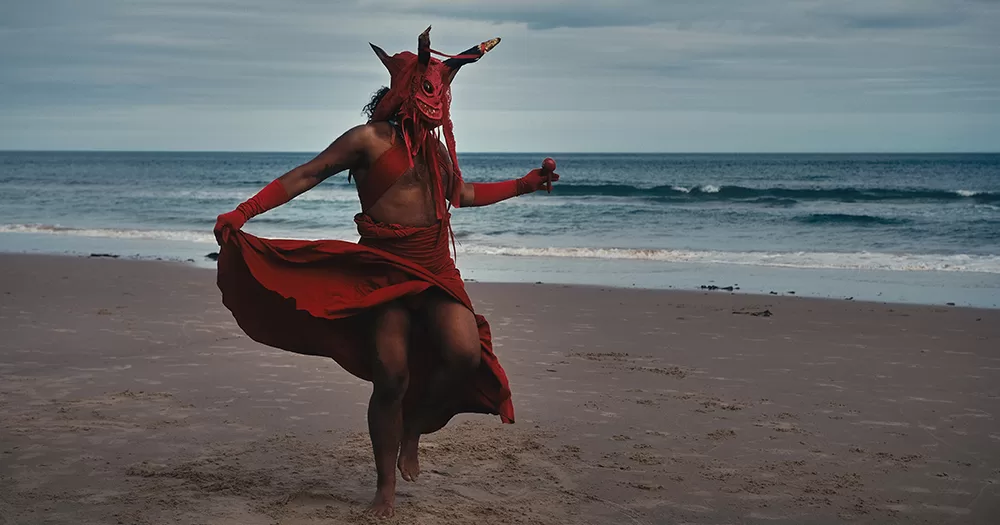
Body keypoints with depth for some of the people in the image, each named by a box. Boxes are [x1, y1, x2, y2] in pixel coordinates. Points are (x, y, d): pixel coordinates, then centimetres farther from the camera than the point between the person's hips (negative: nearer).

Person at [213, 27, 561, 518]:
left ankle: (414, 427, 12)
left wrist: (524, 184, 34)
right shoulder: (369, 138, -3)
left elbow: (462, 194, 34)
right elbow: (305, 176, -4)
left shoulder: (435, 146, 16)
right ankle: (386, 485, 12)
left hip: (435, 268, 5)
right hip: (384, 269, -5)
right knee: (390, 377, -9)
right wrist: (243, 212, -14)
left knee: (465, 353, -18)